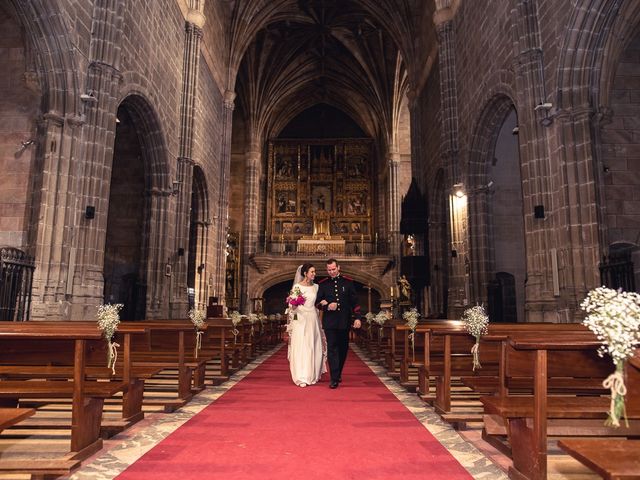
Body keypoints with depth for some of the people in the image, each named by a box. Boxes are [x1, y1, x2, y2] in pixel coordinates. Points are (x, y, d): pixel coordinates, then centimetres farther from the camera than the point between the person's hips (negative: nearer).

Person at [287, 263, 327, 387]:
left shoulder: (316, 287, 10)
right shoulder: (297, 286, -3)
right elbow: (292, 306, -3)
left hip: (313, 320, 4)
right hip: (300, 319, -4)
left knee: (313, 347, 7)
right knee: (301, 347, -6)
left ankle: (313, 375, 21)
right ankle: (302, 378, -2)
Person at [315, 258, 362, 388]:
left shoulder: (348, 282, 4)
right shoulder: (322, 284, 4)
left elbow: (354, 301, 4)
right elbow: (317, 303, 5)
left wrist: (357, 317, -4)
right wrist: (327, 306, -15)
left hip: (344, 321, 1)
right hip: (329, 321, -1)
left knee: (343, 348, 12)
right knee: (332, 348, -5)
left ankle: (338, 373, 32)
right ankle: (334, 379, -4)